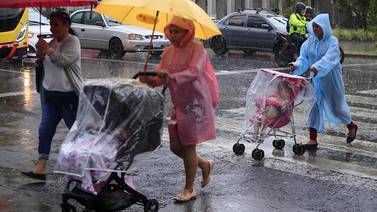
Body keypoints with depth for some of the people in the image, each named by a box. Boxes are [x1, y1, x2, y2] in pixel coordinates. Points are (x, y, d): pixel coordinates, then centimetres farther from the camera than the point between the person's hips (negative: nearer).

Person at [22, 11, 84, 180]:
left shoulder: (72, 42, -10)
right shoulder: (52, 42, 12)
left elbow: (62, 60, -25)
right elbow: (43, 64, 19)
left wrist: (46, 49, -18)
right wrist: (40, 56, -2)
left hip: (69, 96, -7)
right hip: (49, 93, 7)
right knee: (45, 129, 1)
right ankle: (41, 167, 1)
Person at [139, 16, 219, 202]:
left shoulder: (197, 50, -13)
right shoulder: (169, 52, 9)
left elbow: (194, 72, -29)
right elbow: (160, 74, 4)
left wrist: (172, 77, -43)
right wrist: (149, 79, -18)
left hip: (196, 103, -7)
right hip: (179, 104, 7)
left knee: (188, 147, -2)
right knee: (175, 146, 9)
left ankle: (189, 189, 13)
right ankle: (205, 165, 34)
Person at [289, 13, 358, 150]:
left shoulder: (332, 41, -14)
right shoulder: (310, 41, 2)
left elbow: (329, 58, -29)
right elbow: (304, 57, 1)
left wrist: (316, 68, -44)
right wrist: (297, 65, -20)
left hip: (329, 80, -4)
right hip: (314, 80, 4)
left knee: (336, 106, 8)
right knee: (314, 107, 1)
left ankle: (351, 126, 37)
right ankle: (313, 140, 5)